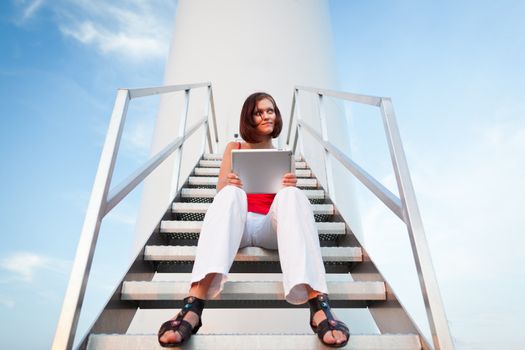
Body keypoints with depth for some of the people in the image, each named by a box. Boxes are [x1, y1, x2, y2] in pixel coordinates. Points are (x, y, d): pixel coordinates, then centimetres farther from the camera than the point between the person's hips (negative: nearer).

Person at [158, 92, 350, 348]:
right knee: (231, 194, -33)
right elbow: (219, 192, 10)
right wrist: (227, 183, -15)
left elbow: (287, 199, 13)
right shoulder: (234, 149, 20)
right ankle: (193, 306, -49)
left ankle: (319, 306, -47)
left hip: (271, 226, 1)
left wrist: (291, 186, -13)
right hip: (237, 225, 0)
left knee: (292, 196, -31)